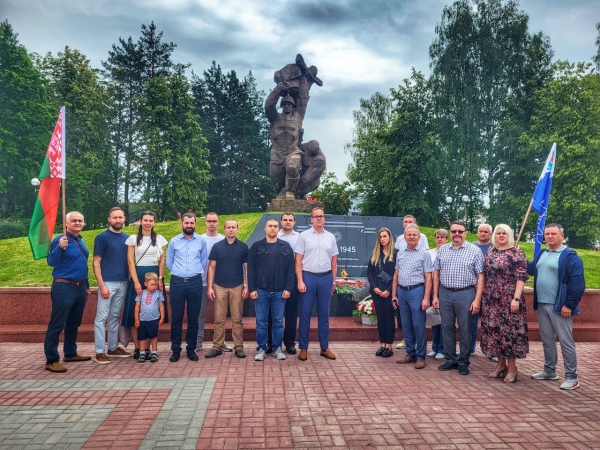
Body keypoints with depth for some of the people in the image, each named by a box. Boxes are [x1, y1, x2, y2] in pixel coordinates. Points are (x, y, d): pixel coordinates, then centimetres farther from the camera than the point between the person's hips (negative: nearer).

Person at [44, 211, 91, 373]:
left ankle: (70, 353, 28)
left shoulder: (81, 242, 13)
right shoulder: (59, 240, -10)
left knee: (74, 323, 16)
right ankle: (51, 360, 2)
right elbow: (51, 262, -22)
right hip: (64, 288, -8)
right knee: (57, 325, -4)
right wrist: (59, 248, -38)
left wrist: (86, 286, 20)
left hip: (80, 288, 8)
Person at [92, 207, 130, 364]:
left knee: (114, 317, 14)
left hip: (123, 283, 5)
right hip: (108, 283, -5)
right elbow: (96, 263, -7)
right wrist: (102, 285, -14)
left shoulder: (127, 238, 10)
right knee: (101, 317, -1)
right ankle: (99, 352, 6)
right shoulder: (102, 237, -5)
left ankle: (113, 348, 23)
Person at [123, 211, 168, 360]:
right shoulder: (133, 239, 2)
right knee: (135, 312, -1)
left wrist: (160, 279, -4)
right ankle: (137, 348, 7)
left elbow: (162, 261, 8)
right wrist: (136, 282, -12)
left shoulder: (159, 239, 7)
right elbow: (130, 262, -3)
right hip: (138, 275, -1)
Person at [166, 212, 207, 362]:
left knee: (193, 318, 6)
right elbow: (169, 262, 11)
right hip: (177, 282, 0)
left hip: (195, 282, 0)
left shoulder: (201, 241, 3)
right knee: (176, 318, 4)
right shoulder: (174, 241, 3)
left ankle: (191, 349, 17)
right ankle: (175, 350, 14)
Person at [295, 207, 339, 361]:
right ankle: (303, 348, 12)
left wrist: (333, 281, 10)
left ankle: (324, 348, 19)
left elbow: (334, 261, 12)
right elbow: (298, 261, -3)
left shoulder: (330, 237, 9)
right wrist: (300, 281, -10)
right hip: (308, 277, -3)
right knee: (305, 314, 3)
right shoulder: (304, 236, -1)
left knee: (324, 314, 10)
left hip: (326, 278, 3)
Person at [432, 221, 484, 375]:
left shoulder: (475, 251, -3)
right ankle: (450, 359, 23)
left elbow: (480, 277, -5)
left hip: (465, 294, -3)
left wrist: (477, 299, -11)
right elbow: (436, 273, 10)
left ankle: (463, 362, 19)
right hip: (445, 293, 3)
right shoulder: (442, 250, 7)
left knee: (465, 329, 5)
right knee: (447, 327, 10)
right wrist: (435, 296, 5)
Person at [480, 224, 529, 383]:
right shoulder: (491, 251, 10)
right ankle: (501, 363, 23)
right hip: (491, 299, 6)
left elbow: (521, 278, -11)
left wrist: (516, 298, -19)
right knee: (494, 329, 9)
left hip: (508, 299, -6)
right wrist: (483, 295, 12)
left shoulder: (516, 253, -6)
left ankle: (512, 368, 11)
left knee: (509, 329, -1)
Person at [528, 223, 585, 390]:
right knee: (547, 340, 15)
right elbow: (532, 269, 30)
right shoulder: (541, 254, 13)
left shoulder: (570, 256, -11)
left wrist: (569, 305, -18)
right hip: (542, 305, 7)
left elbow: (577, 283, -16)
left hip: (559, 306, -7)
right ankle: (549, 371, 28)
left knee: (566, 342, 0)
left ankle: (571, 377, 9)